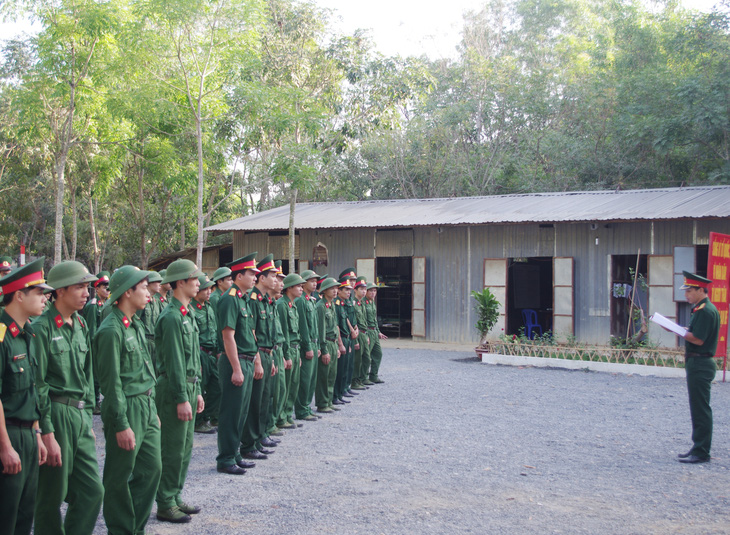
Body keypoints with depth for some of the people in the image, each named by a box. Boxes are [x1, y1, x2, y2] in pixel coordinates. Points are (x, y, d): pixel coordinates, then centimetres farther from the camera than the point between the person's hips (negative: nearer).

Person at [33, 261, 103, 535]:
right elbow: (37, 386, -13)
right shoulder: (42, 328, -11)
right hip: (56, 416, -7)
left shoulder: (80, 326, 12)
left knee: (93, 491, 6)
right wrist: (48, 434, -15)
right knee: (52, 497, 3)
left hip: (80, 416, 7)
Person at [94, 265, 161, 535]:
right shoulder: (111, 330, -17)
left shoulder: (136, 324, 11)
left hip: (146, 406, 9)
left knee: (152, 468, 13)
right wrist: (121, 424, -18)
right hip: (127, 409, -9)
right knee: (119, 477, 5)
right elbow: (111, 382, -18)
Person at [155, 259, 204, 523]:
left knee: (185, 446, 14)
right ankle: (166, 505, 7)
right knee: (173, 449, -2)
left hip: (189, 386, 9)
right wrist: (181, 399, -20)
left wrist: (197, 392, 18)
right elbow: (174, 362, -19)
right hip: (174, 389, -9)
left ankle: (176, 497, 24)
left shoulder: (187, 314, 14)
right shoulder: (171, 317, -16)